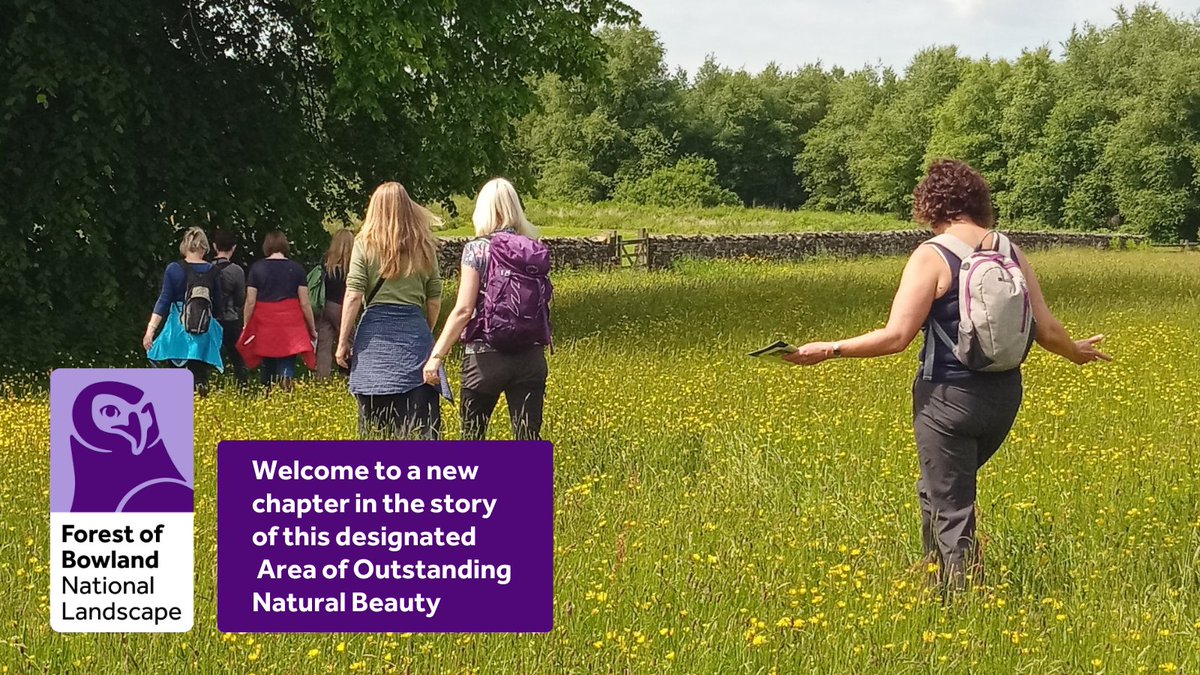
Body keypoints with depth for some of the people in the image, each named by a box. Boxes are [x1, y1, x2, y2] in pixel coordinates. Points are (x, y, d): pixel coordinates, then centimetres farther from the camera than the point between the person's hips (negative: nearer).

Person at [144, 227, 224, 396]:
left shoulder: (174, 269, -5)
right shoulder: (212, 271, 0)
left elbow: (164, 301, -9)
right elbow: (218, 303, 7)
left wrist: (151, 329, -10)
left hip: (179, 327, -1)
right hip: (205, 330, 1)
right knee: (200, 376, 7)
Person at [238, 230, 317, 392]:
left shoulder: (257, 268, 1)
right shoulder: (296, 268, 0)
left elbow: (250, 302, 0)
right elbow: (305, 303, -1)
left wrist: (246, 328, 9)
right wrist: (312, 329, 8)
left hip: (264, 325, 1)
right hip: (291, 326, -1)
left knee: (267, 368, 15)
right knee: (287, 367, -4)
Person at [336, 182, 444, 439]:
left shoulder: (365, 244, 2)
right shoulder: (423, 246, 9)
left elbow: (353, 295, -4)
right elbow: (435, 300, 10)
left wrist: (343, 341, 0)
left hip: (376, 331, -1)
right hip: (414, 331, 1)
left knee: (375, 423, 3)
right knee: (420, 418, 0)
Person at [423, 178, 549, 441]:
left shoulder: (476, 249, -6)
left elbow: (464, 310, -13)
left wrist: (436, 355, -11)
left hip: (485, 358, -3)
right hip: (530, 357, 3)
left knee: (472, 437, 11)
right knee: (529, 439, 1)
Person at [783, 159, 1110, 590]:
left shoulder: (932, 256, -13)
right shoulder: (1010, 251, 3)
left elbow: (896, 337, -18)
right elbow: (1046, 330, 5)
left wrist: (828, 350, -10)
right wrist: (1076, 352, 26)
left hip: (948, 397, -6)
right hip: (1004, 396, 6)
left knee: (950, 509, 4)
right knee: (936, 489, 27)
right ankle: (938, 575, 37)